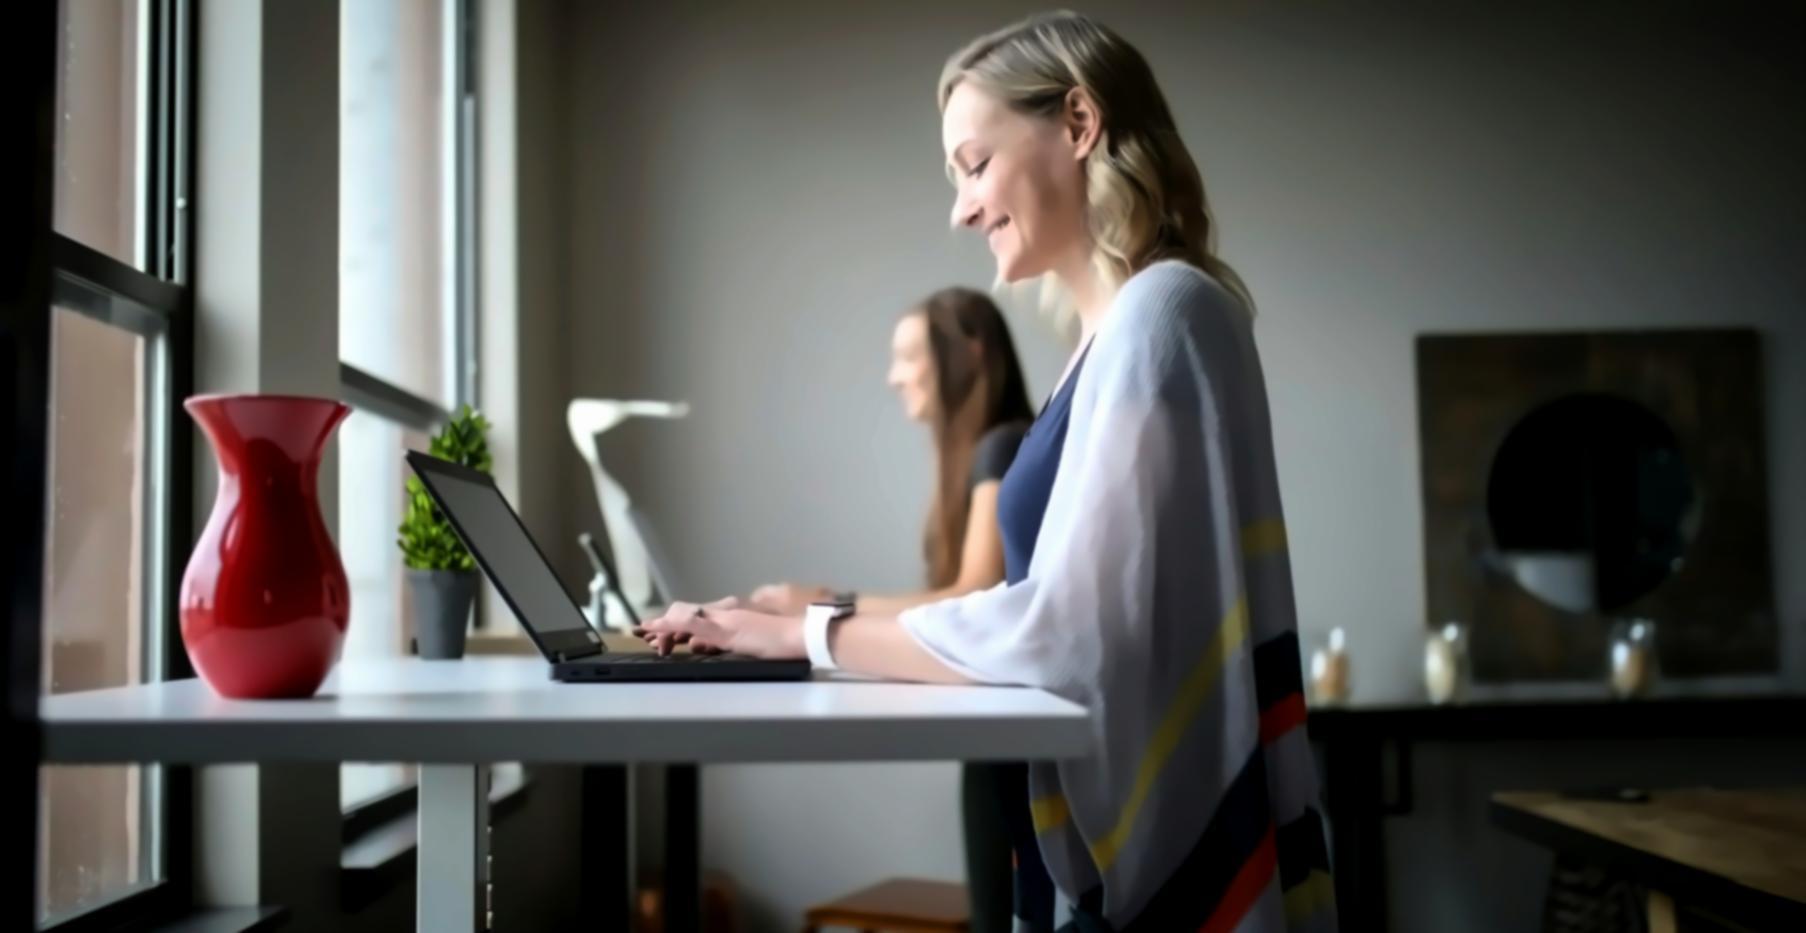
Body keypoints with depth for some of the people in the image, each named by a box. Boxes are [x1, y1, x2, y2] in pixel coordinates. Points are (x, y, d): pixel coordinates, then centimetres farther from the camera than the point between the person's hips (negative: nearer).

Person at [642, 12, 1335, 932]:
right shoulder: (1119, 330, 12)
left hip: (1165, 836, -8)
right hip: (1119, 816, 8)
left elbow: (1065, 626, -21)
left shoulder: (1159, 313, -16)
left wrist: (812, 635, -12)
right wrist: (832, 614, 5)